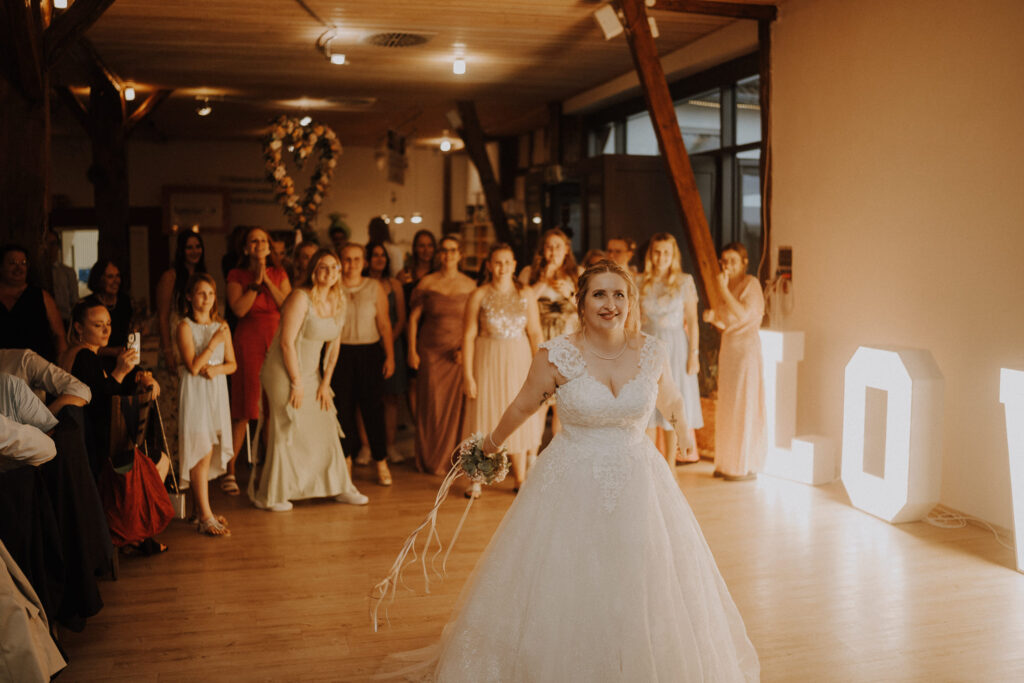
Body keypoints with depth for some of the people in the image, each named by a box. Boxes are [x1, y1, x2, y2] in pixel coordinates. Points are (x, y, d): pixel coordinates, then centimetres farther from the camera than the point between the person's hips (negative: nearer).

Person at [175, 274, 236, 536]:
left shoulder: (221, 327, 10)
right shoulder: (185, 327, -6)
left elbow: (232, 364, 11)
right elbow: (193, 366, -13)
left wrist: (216, 369, -9)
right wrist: (214, 342, -15)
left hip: (217, 391, 5)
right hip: (195, 393, -5)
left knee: (207, 454, 9)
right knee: (201, 451, -8)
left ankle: (201, 510, 18)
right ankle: (205, 517, -6)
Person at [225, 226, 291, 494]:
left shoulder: (279, 273, 12)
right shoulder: (236, 276, 4)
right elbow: (239, 309, -11)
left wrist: (267, 281, -7)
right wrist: (256, 282, -10)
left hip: (277, 340, 3)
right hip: (249, 342, -3)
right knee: (243, 411, -5)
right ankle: (229, 470, 3)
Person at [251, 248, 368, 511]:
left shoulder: (338, 302, 5)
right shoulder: (300, 297, -17)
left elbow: (333, 345, 9)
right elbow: (287, 342, -19)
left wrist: (325, 383, 5)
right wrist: (297, 382, -16)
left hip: (311, 373, 7)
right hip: (284, 372, -7)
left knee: (326, 428, 10)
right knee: (286, 433, -3)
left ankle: (339, 487, 22)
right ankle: (269, 496, 10)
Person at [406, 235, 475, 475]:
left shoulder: (470, 285, 4)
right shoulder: (427, 282, 2)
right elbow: (413, 318, 3)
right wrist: (412, 351, -2)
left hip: (459, 353, 1)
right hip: (431, 352, 0)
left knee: (457, 405, 1)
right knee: (431, 405, 3)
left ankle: (453, 459, 17)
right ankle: (430, 459, 19)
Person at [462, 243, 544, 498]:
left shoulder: (526, 294, 0)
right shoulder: (479, 295, -5)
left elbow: (535, 333, 0)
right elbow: (468, 335, -5)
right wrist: (467, 374, -8)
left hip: (518, 361, 2)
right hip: (487, 362, -1)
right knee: (483, 418, 3)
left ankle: (520, 479, 19)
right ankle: (477, 481, 15)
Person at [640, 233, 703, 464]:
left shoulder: (685, 281, 0)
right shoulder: (641, 282, 3)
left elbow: (692, 321, 0)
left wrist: (694, 353, -6)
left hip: (675, 347, -1)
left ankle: (669, 462, 15)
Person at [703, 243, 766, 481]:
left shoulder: (751, 283, -10)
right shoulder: (729, 285, 13)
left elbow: (743, 314, -23)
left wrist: (723, 290, -22)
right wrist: (713, 316, 0)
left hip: (746, 347, -8)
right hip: (728, 346, 8)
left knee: (744, 405, -4)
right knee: (726, 405, 10)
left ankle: (747, 466, 4)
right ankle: (728, 463, 19)